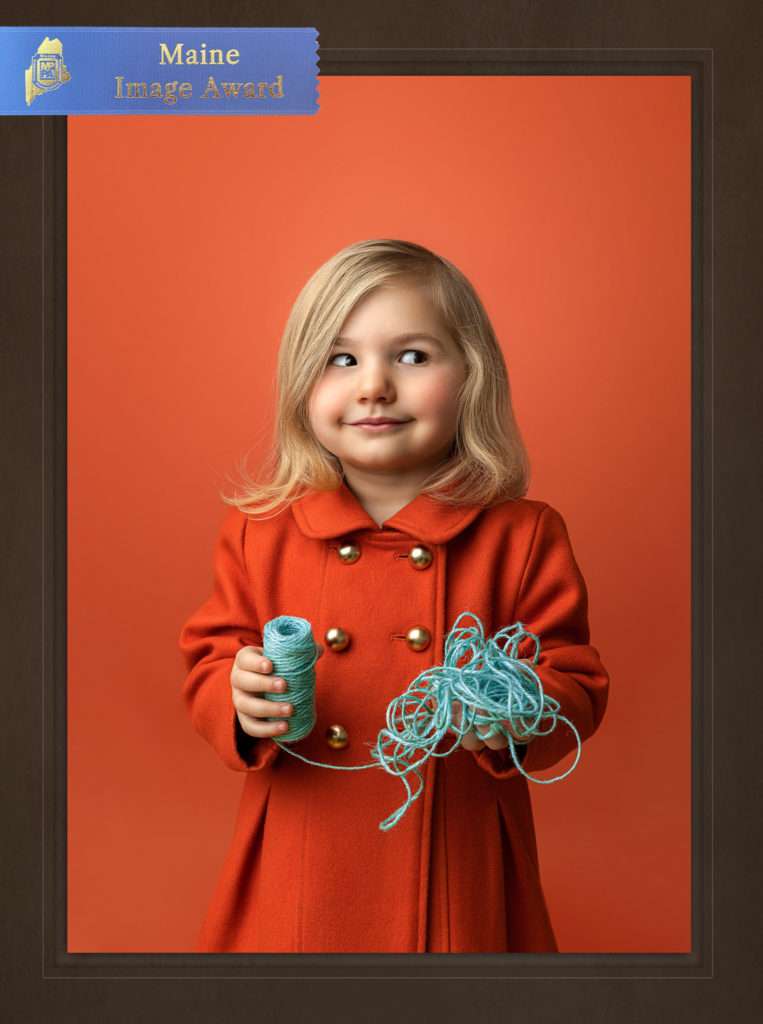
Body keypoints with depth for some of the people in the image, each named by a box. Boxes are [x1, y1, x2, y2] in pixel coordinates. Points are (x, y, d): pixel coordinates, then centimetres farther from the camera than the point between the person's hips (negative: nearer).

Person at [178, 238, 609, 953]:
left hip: (458, 865, -1)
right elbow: (208, 660, 1)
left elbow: (576, 683, -5)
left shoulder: (524, 535, -10)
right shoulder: (259, 529, -6)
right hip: (300, 867, 2)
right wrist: (240, 703, -20)